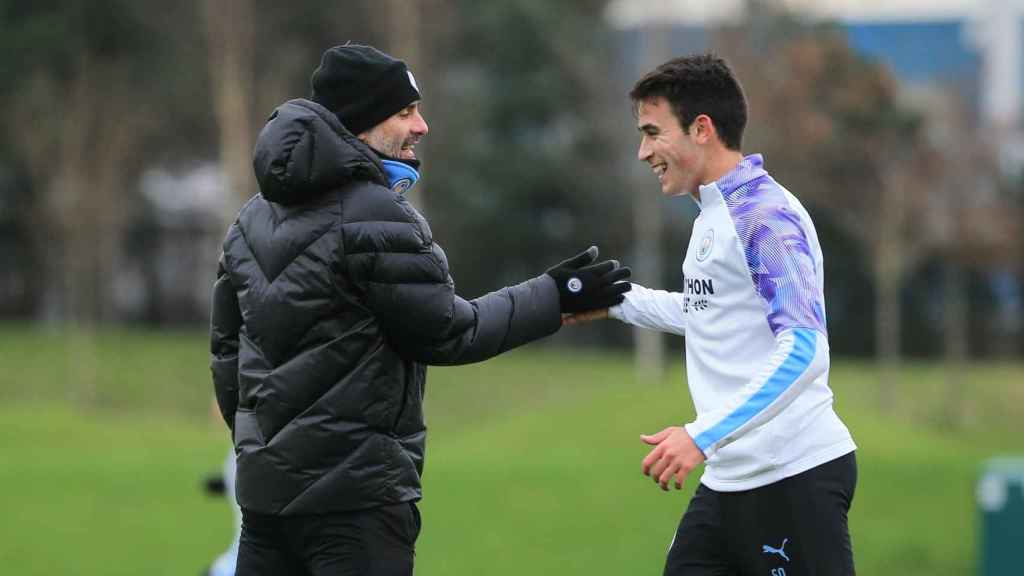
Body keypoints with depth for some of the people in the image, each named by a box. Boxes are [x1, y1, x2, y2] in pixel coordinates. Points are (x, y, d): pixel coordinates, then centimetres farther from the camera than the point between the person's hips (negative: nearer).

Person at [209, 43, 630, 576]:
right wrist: (555, 297, -1)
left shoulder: (256, 216, 12)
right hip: (353, 492, -8)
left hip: (263, 485, 8)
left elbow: (227, 344, 18)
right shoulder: (377, 218, -14)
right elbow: (447, 333, -10)